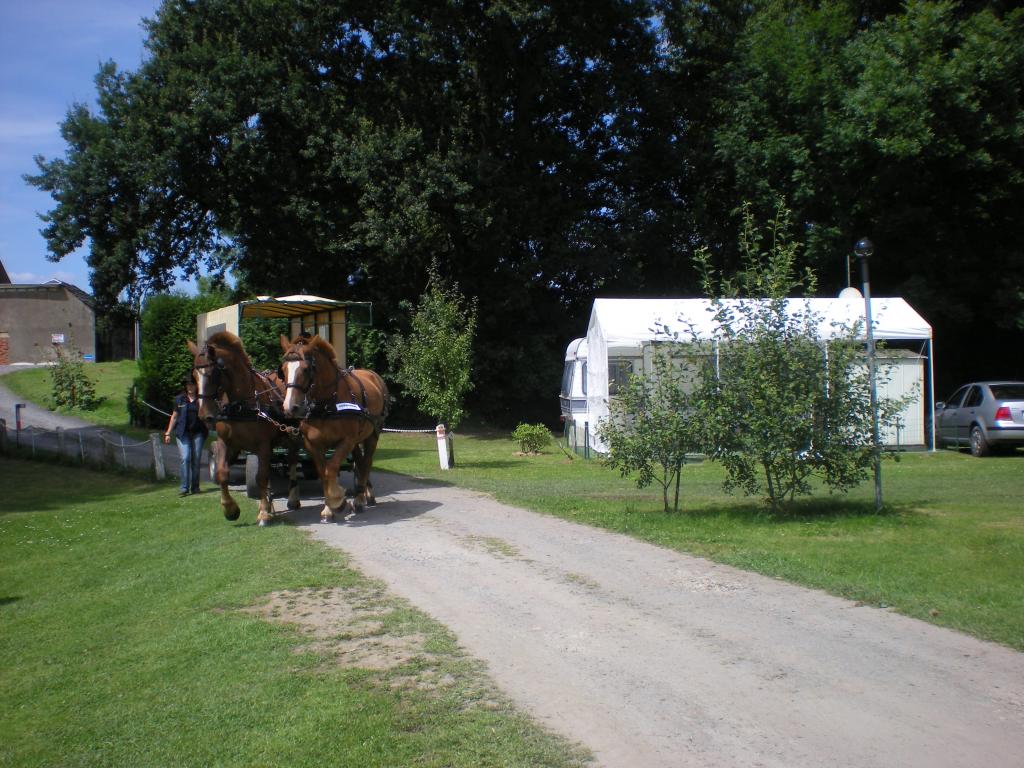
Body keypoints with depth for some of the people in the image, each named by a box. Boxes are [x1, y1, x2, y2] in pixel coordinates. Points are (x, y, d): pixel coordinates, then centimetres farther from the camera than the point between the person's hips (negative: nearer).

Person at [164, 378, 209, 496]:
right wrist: (168, 433, 11)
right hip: (183, 433, 0)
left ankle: (195, 487, 12)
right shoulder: (179, 399, 9)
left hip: (198, 432, 0)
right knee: (185, 458, -11)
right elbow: (174, 417, 14)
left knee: (196, 460, 2)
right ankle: (184, 488, -12)